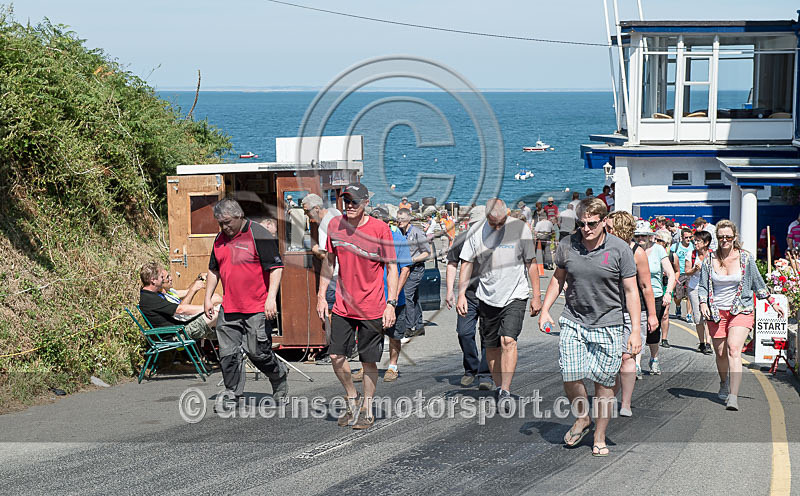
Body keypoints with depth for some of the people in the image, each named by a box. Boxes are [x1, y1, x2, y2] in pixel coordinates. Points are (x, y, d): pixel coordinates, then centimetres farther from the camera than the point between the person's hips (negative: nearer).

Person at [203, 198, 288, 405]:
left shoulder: (260, 236, -9)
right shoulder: (220, 239, 13)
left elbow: (276, 268, -11)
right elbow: (214, 269, 25)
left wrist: (271, 297, -18)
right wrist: (208, 297, 19)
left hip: (258, 309, -6)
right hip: (229, 309, 6)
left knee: (258, 353, -3)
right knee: (228, 355, 1)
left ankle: (280, 377, 23)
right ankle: (233, 396, 9)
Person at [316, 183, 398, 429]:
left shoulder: (380, 229, -10)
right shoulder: (335, 225, 1)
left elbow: (391, 268, -6)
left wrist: (391, 303, -12)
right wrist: (321, 295, 9)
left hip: (372, 309, -4)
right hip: (342, 307, 4)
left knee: (368, 361, 3)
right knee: (336, 356, 0)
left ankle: (367, 410, 18)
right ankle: (352, 400, 22)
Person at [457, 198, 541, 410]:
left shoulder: (520, 229, -8)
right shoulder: (477, 232, -4)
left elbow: (531, 263, 0)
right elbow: (467, 263, 6)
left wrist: (536, 295, 1)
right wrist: (461, 294, -1)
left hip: (515, 297, -3)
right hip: (487, 297, 3)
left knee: (508, 341, -17)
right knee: (492, 346, 9)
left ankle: (506, 392, -14)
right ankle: (498, 387, 27)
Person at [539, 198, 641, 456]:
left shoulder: (619, 249, -7)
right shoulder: (567, 245, 0)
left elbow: (631, 291, -3)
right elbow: (558, 279, 17)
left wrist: (636, 330, -7)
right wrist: (545, 310, 8)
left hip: (607, 325, -2)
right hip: (573, 322, 2)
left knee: (604, 382, 1)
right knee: (571, 377, -8)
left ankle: (599, 438, 16)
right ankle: (582, 420, 21)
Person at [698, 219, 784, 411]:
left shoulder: (746, 258, 1)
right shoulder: (709, 260, 2)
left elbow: (758, 283, 13)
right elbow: (703, 286, 6)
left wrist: (773, 303, 18)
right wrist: (703, 303, -12)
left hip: (741, 310, -2)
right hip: (716, 312, 2)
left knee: (733, 348, -20)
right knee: (720, 352, 8)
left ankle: (733, 396, -27)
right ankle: (724, 383, 40)